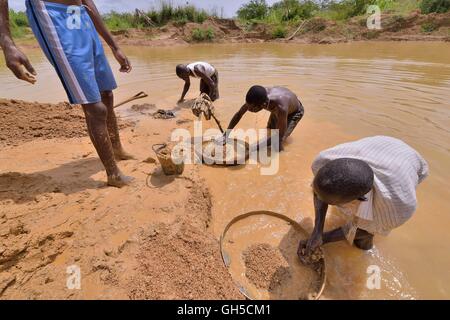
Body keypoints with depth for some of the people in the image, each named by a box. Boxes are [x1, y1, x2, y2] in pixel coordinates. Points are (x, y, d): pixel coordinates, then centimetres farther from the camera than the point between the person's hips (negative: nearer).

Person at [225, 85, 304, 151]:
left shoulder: (281, 107, -49)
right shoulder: (257, 98, -34)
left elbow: (279, 137, -37)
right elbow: (239, 114, -19)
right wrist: (227, 134, -24)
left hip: (295, 112, -5)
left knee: (277, 143, -13)